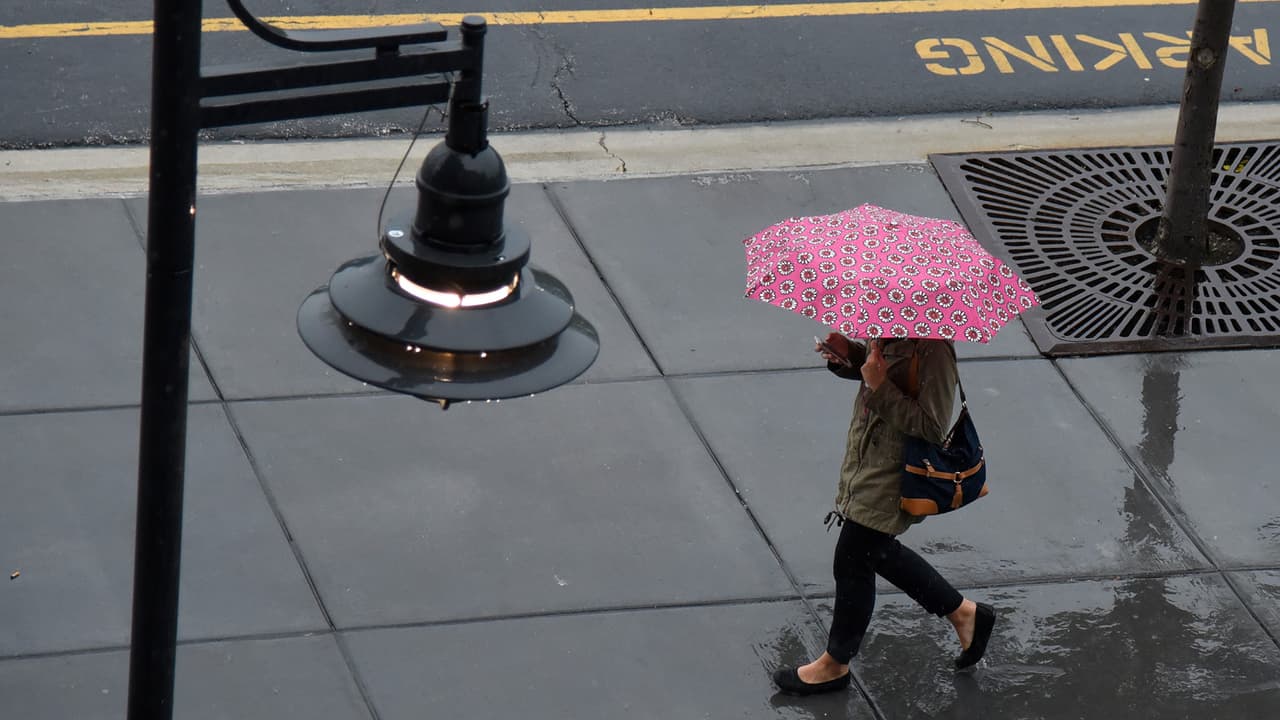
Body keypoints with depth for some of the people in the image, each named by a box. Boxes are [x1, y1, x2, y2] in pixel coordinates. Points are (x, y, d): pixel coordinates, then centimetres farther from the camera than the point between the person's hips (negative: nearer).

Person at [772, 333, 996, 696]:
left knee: (852, 561, 4)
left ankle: (835, 664, 24)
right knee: (877, 552, 23)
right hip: (866, 461, 10)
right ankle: (963, 612, 38)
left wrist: (881, 387, -31)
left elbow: (933, 429, -29)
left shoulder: (933, 349, -29)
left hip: (895, 477, -10)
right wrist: (846, 354, -3)